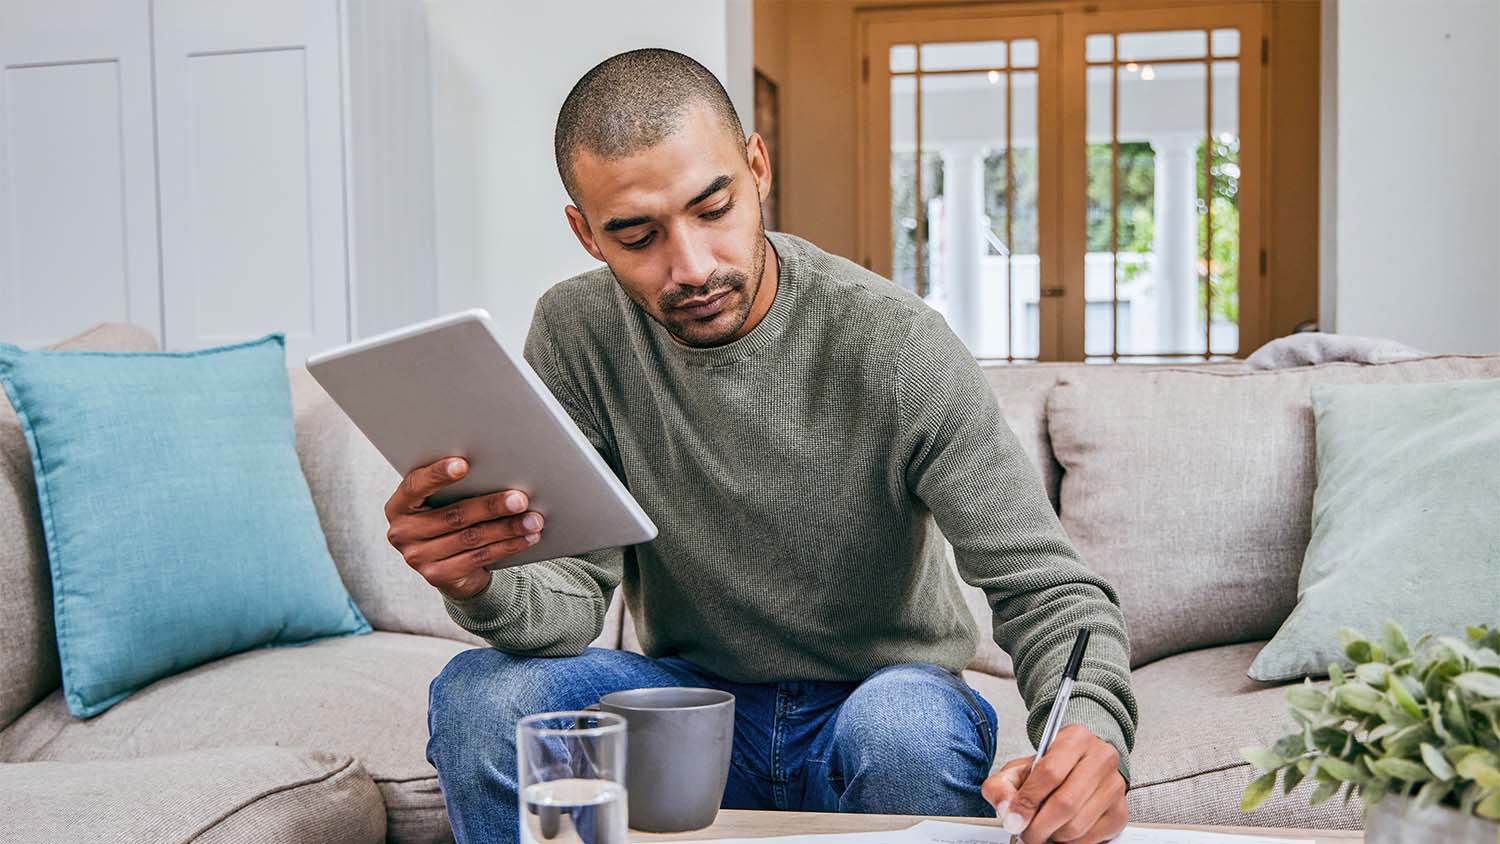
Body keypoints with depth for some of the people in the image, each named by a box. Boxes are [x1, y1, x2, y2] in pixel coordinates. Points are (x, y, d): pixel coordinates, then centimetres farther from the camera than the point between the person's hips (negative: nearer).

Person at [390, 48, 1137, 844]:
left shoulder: (894, 344, -20)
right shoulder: (577, 335, -9)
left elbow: (1047, 589, -20)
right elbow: (571, 597, -13)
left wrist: (1089, 727, -42)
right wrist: (482, 585, -38)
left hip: (881, 696, -2)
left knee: (907, 722, -37)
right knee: (481, 694, -23)